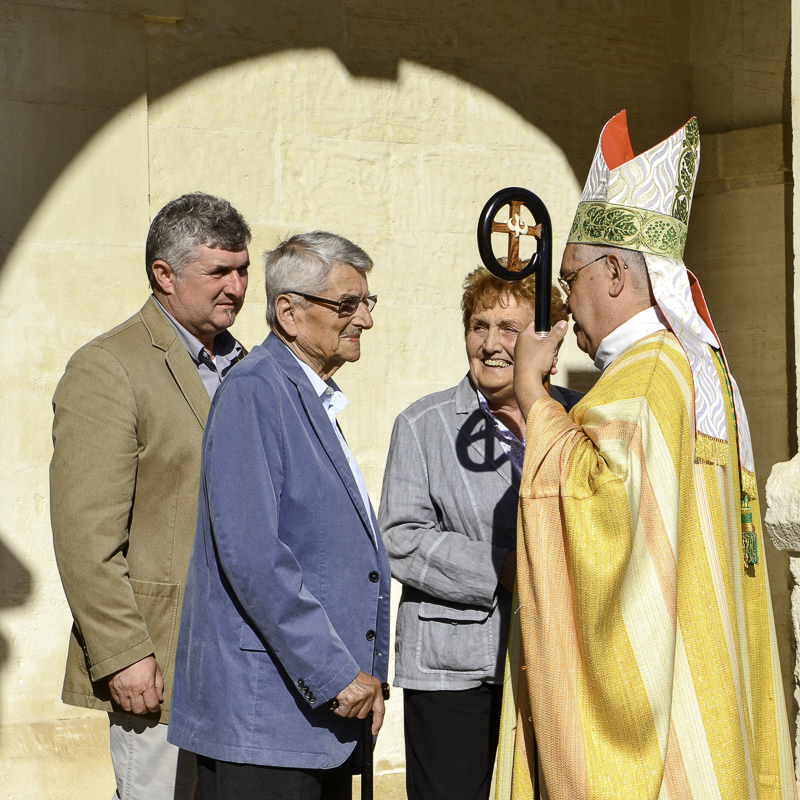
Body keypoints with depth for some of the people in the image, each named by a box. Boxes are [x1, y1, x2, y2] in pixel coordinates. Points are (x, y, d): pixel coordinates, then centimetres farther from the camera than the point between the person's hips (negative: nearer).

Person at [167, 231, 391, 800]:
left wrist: (365, 675, 13)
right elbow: (250, 554, -21)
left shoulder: (317, 401, 18)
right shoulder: (255, 391, -12)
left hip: (325, 709, 9)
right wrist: (337, 673, -18)